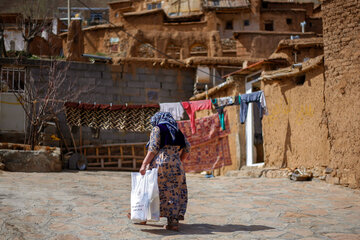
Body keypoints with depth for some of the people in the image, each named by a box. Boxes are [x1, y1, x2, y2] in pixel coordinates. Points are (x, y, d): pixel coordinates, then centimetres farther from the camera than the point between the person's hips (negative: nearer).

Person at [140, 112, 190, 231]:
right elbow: (187, 149, 13)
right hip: (175, 167, 4)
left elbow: (153, 149, -9)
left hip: (159, 164, -4)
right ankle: (173, 221, 1)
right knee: (174, 193, 8)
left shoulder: (157, 129, 1)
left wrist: (144, 164, -10)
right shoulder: (178, 131, 15)